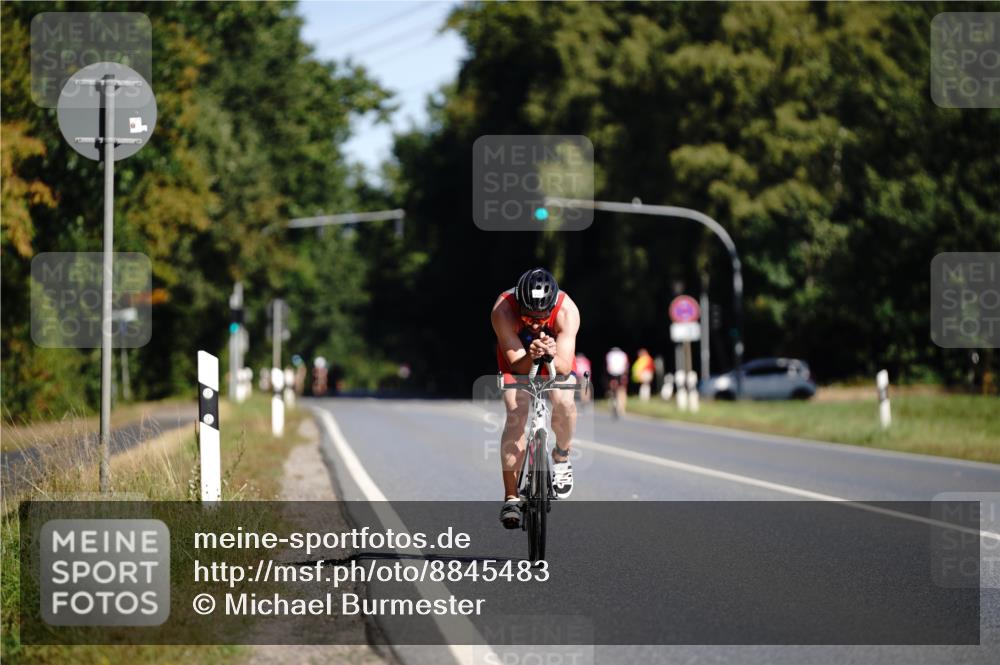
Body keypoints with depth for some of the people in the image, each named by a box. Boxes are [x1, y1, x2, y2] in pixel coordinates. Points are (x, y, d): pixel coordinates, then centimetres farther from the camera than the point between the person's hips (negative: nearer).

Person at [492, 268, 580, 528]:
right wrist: (531, 356, -56)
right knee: (516, 415, -21)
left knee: (563, 401, -27)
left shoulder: (567, 310, -35)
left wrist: (552, 355, -59)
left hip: (557, 357, 0)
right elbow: (517, 366, -34)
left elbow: (565, 367, -37)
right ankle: (511, 498, -18)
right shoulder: (503, 310, -36)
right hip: (518, 357, 0)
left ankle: (561, 456, 5)